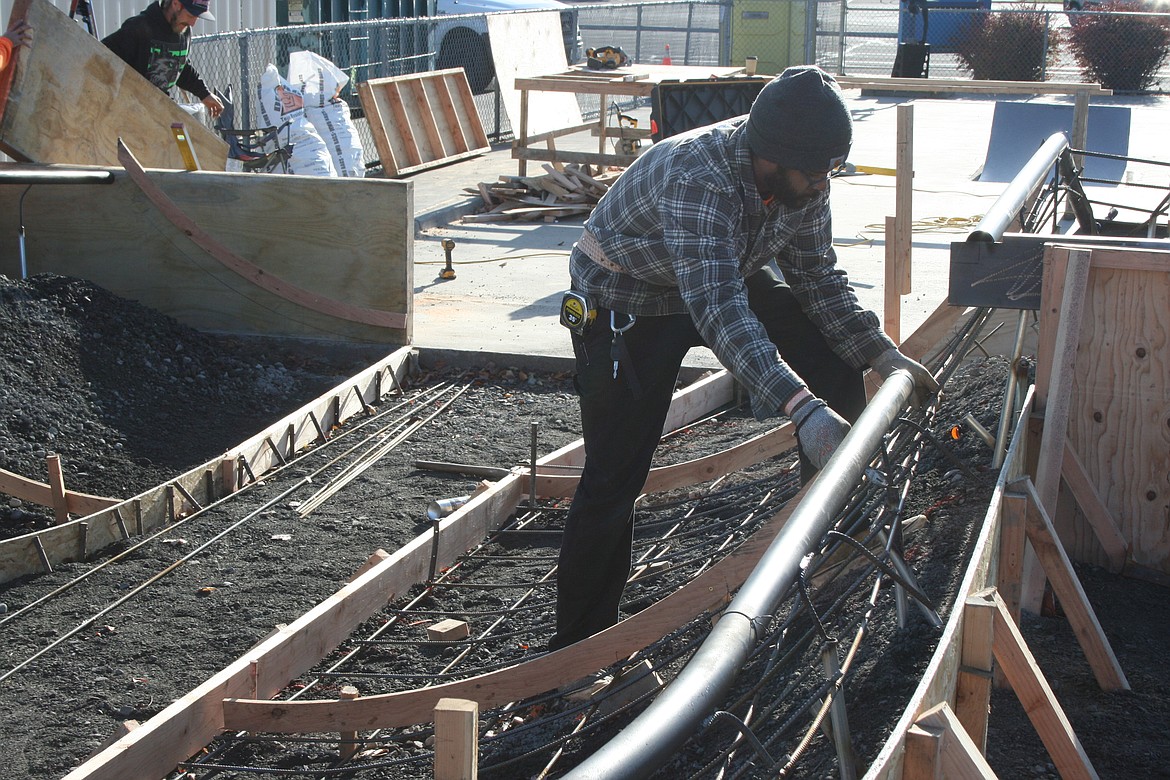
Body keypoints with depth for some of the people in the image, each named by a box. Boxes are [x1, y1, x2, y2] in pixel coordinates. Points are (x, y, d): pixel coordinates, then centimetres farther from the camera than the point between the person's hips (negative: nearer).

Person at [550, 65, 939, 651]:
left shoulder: (802, 177, -16)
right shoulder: (698, 177, -39)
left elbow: (818, 278, -1)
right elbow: (720, 313, -49)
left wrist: (883, 354, -14)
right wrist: (803, 409, -58)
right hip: (626, 300, -7)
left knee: (832, 358, -2)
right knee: (615, 476, -11)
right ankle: (578, 648, 0)